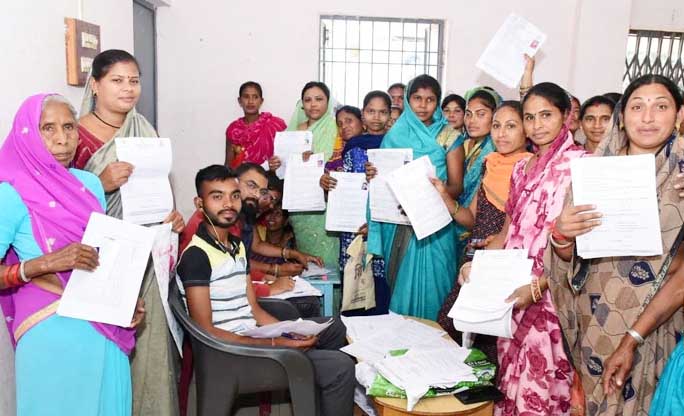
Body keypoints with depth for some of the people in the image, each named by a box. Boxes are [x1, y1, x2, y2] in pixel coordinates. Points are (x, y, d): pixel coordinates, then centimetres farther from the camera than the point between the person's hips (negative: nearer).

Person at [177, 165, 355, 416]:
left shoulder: (237, 246, 12)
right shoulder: (196, 255, -16)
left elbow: (254, 310, 12)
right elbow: (205, 331, -20)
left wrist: (293, 333, -4)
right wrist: (273, 344, -24)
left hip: (253, 335, 9)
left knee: (334, 327, 20)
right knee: (340, 367, -16)